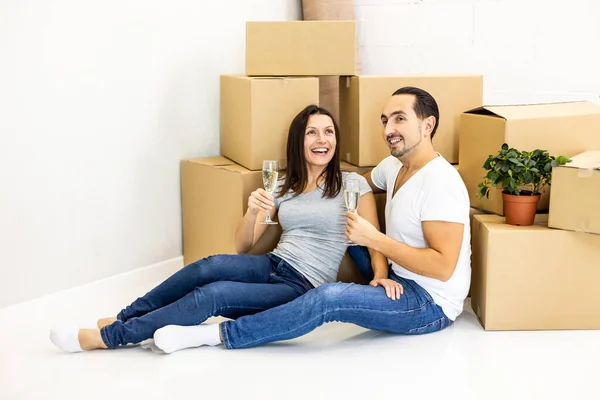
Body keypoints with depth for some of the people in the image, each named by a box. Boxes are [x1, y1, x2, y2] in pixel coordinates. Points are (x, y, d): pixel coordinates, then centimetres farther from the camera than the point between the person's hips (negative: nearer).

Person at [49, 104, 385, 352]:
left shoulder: (353, 184, 0)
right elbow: (243, 247, 9)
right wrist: (253, 211, -11)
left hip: (303, 289, -4)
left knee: (212, 295, -27)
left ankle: (107, 337, -23)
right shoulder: (282, 186, 12)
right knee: (212, 265, -29)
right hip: (272, 267, 4)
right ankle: (125, 319, -18)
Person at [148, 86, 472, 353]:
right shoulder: (394, 164, 5)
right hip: (400, 281, 10)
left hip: (432, 305, -10)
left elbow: (443, 266, -27)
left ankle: (218, 335, -22)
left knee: (328, 298, -30)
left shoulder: (439, 182, -22)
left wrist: (375, 239, -26)